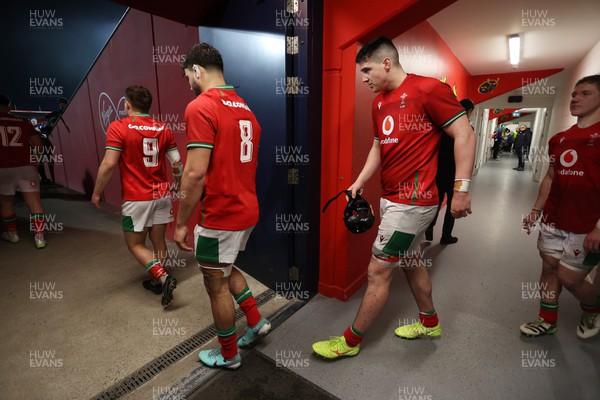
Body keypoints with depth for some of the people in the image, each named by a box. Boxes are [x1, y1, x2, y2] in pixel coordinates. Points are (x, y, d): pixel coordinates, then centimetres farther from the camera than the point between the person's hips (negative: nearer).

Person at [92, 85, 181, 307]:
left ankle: (163, 277, -7)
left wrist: (96, 193, -1)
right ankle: (157, 281, 26)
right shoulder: (163, 129, 2)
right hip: (161, 194, 5)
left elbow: (109, 165, -14)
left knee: (135, 244, 10)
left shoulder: (118, 127, -9)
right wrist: (177, 185, 22)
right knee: (158, 241, 14)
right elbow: (177, 163, 4)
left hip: (136, 198, -4)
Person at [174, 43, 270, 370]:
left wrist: (181, 222, -11)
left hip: (221, 216, -8)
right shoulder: (245, 109, 11)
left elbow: (195, 173, -22)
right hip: (247, 210, 8)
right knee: (227, 269, 28)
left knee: (216, 285, 11)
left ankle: (228, 355, 32)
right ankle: (256, 322, 37)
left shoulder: (200, 107, -15)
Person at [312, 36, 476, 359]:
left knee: (378, 271, -2)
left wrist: (461, 188, -17)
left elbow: (464, 134, -12)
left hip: (413, 200, -9)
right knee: (411, 260, 21)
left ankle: (351, 341, 17)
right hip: (392, 196, 9)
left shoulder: (428, 89, -11)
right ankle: (429, 323, 44)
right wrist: (360, 181, 10)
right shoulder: (379, 102, 13)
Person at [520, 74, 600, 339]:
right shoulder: (559, 140, 9)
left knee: (569, 277, 2)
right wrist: (536, 210, 10)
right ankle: (548, 321, 29)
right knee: (549, 268, 12)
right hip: (552, 221, 6)